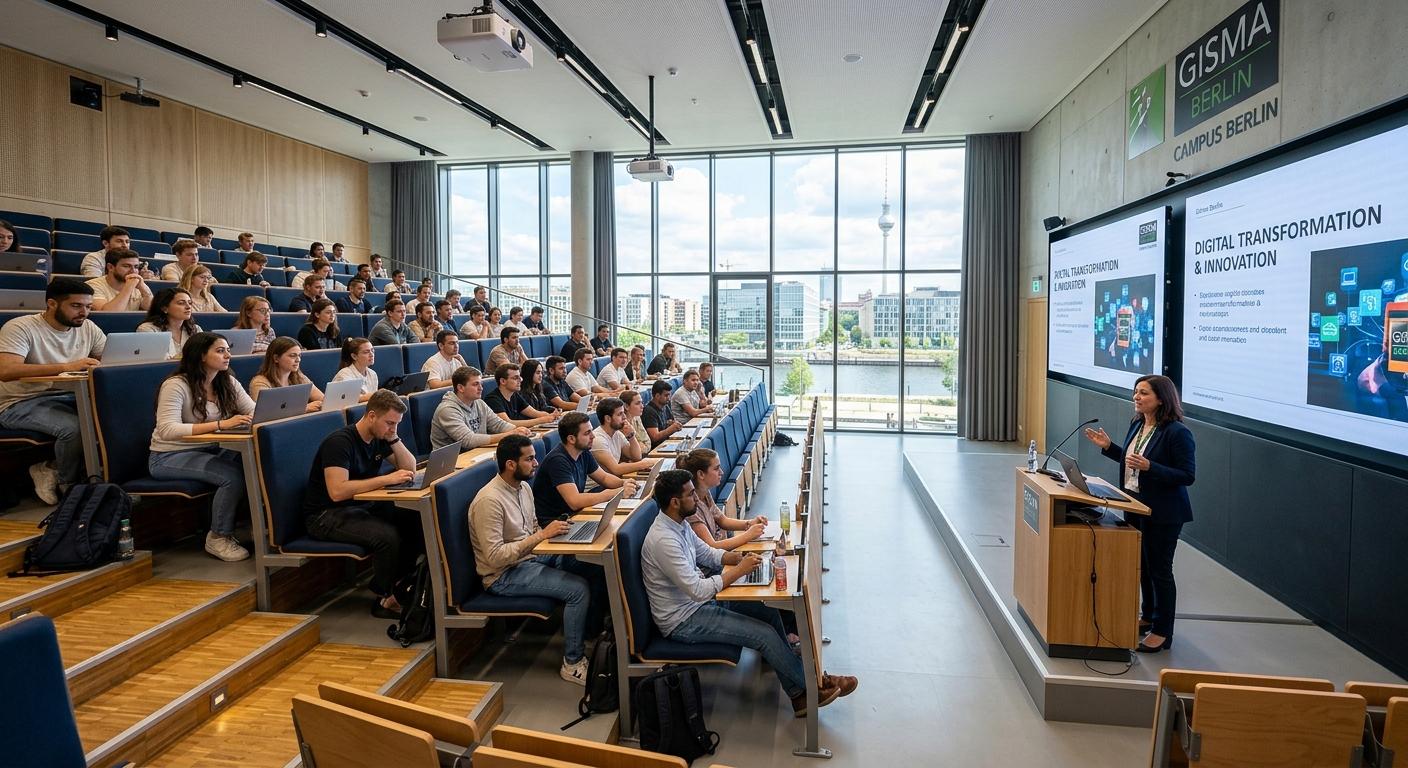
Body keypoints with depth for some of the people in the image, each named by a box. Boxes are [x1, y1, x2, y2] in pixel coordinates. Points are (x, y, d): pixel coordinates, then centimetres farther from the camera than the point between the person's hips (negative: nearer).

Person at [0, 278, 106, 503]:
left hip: (68, 398, 6)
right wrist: (66, 367, -37)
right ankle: (69, 486, -5)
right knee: (75, 427, -34)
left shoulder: (88, 328, 5)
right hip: (21, 403, -6)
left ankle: (52, 469, -2)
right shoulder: (21, 328, -13)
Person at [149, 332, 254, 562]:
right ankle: (218, 537, -10)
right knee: (233, 475, -30)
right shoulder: (176, 385, -17)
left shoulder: (228, 383, 4)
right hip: (170, 456, -6)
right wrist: (221, 424, -38)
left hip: (210, 450, 6)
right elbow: (167, 430, -29)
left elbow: (255, 412, -2)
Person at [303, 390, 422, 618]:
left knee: (416, 522, -14)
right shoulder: (340, 442, -22)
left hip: (362, 506, 8)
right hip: (326, 515, -8)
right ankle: (384, 599, -6)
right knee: (388, 536, -31)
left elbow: (410, 469, 4)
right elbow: (337, 491, -33)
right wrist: (386, 479, -32)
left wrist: (394, 438, -9)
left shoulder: (379, 438, 3)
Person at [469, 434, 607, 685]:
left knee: (596, 571, -4)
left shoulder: (523, 487, 3)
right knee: (578, 589, -21)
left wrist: (552, 531, -6)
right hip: (503, 574, -8)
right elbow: (495, 557, -28)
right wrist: (541, 535, -28)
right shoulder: (490, 500, -24)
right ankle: (573, 663, -4)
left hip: (531, 555, 9)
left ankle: (593, 634, 14)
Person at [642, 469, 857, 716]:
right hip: (682, 620, -10)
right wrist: (739, 570, -22)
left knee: (769, 612, 3)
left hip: (697, 602, 10)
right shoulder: (664, 540, -29)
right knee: (764, 634, -13)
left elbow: (707, 553, 14)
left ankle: (799, 694, 11)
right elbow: (699, 591, -31)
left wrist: (740, 557, -4)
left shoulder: (678, 524, 2)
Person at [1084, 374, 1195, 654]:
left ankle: (1162, 632, 16)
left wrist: (1149, 467, -29)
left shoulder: (1177, 432, -19)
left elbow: (1187, 475, -20)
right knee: (1143, 565, 19)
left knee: (1159, 570, 3)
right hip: (1135, 507, 8)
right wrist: (1108, 446, 5)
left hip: (1162, 513, -8)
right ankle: (1148, 616, 36)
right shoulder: (1137, 424, 5)